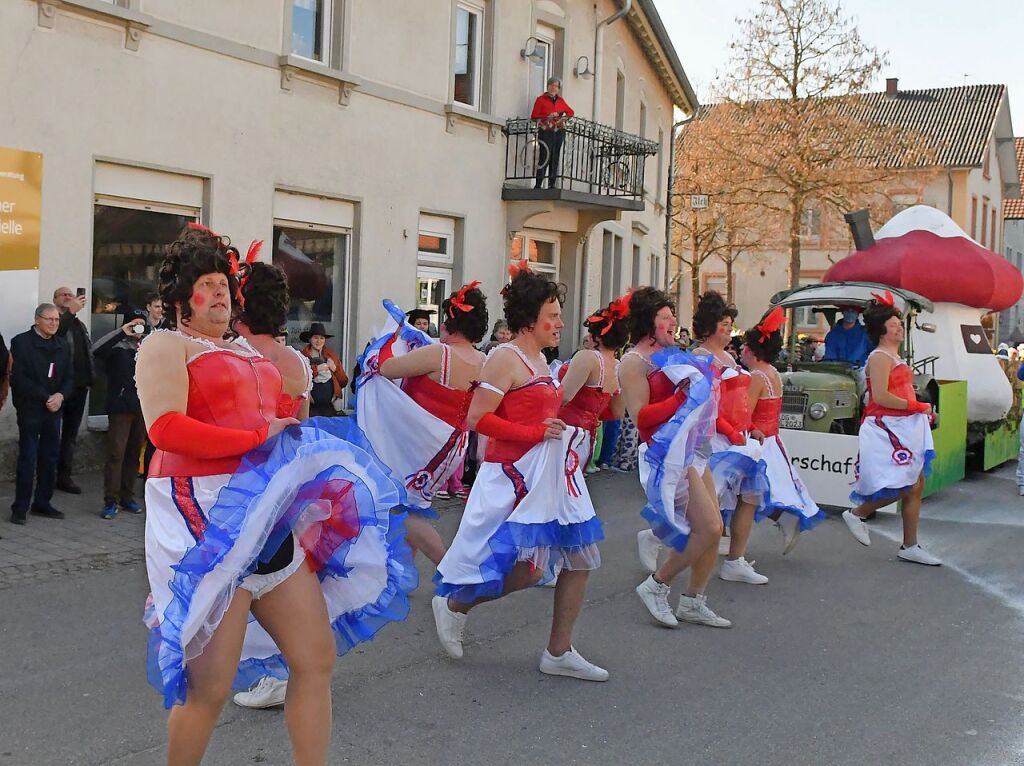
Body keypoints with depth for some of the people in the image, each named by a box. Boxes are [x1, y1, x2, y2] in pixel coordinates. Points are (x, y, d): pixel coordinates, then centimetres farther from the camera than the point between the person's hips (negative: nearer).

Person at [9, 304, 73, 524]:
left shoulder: (62, 345, 11)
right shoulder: (21, 343, -4)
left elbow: (69, 377, 10)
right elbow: (19, 378, -11)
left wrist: (60, 396, -10)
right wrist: (46, 397, -15)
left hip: (54, 410, 5)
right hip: (30, 409, -5)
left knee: (50, 458, 6)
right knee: (27, 460, -5)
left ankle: (42, 503, 16)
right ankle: (20, 508, 1)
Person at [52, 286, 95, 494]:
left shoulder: (80, 325, 18)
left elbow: (89, 351, 16)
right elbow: (54, 334, -25)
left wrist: (91, 376, 5)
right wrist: (71, 312, -28)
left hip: (79, 385, 7)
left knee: (71, 434, 10)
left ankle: (64, 476, 16)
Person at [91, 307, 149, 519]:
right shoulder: (117, 346, -1)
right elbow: (96, 349, -21)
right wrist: (121, 332, -22)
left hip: (142, 407, 4)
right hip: (120, 407, -4)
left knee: (134, 454, 9)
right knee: (116, 453, -9)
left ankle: (127, 496, 18)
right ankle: (111, 500, -6)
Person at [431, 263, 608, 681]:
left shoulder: (539, 360, 15)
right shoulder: (506, 358, -13)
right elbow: (478, 418, -20)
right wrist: (536, 433, -20)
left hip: (551, 472, 10)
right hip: (516, 474, -9)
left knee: (580, 559, 8)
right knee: (529, 569, -12)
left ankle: (559, 652, 18)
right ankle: (454, 604, 13)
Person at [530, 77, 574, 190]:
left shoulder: (560, 101, 17)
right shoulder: (541, 99, 5)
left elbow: (571, 112, 29)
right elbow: (534, 116, -1)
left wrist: (564, 118, 8)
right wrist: (547, 117, -13)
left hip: (559, 132, 4)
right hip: (546, 132, -4)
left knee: (555, 158, 2)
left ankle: (552, 184, 4)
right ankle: (538, 184, -11)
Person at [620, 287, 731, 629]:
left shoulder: (669, 356, 17)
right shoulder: (633, 363, -9)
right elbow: (641, 417, -18)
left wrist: (704, 380, 10)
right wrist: (682, 397, -21)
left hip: (691, 448, 9)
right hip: (667, 453, -9)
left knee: (712, 529, 8)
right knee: (708, 527, -13)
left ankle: (693, 602, 20)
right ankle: (656, 586, 4)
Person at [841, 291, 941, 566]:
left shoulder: (895, 357, 18)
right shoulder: (880, 357, -12)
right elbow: (880, 397, -22)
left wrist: (922, 412, 6)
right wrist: (917, 406, -17)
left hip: (905, 427, 10)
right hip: (887, 428, -10)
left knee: (915, 486, 9)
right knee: (903, 486, -10)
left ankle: (910, 546, 16)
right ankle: (857, 514, 9)